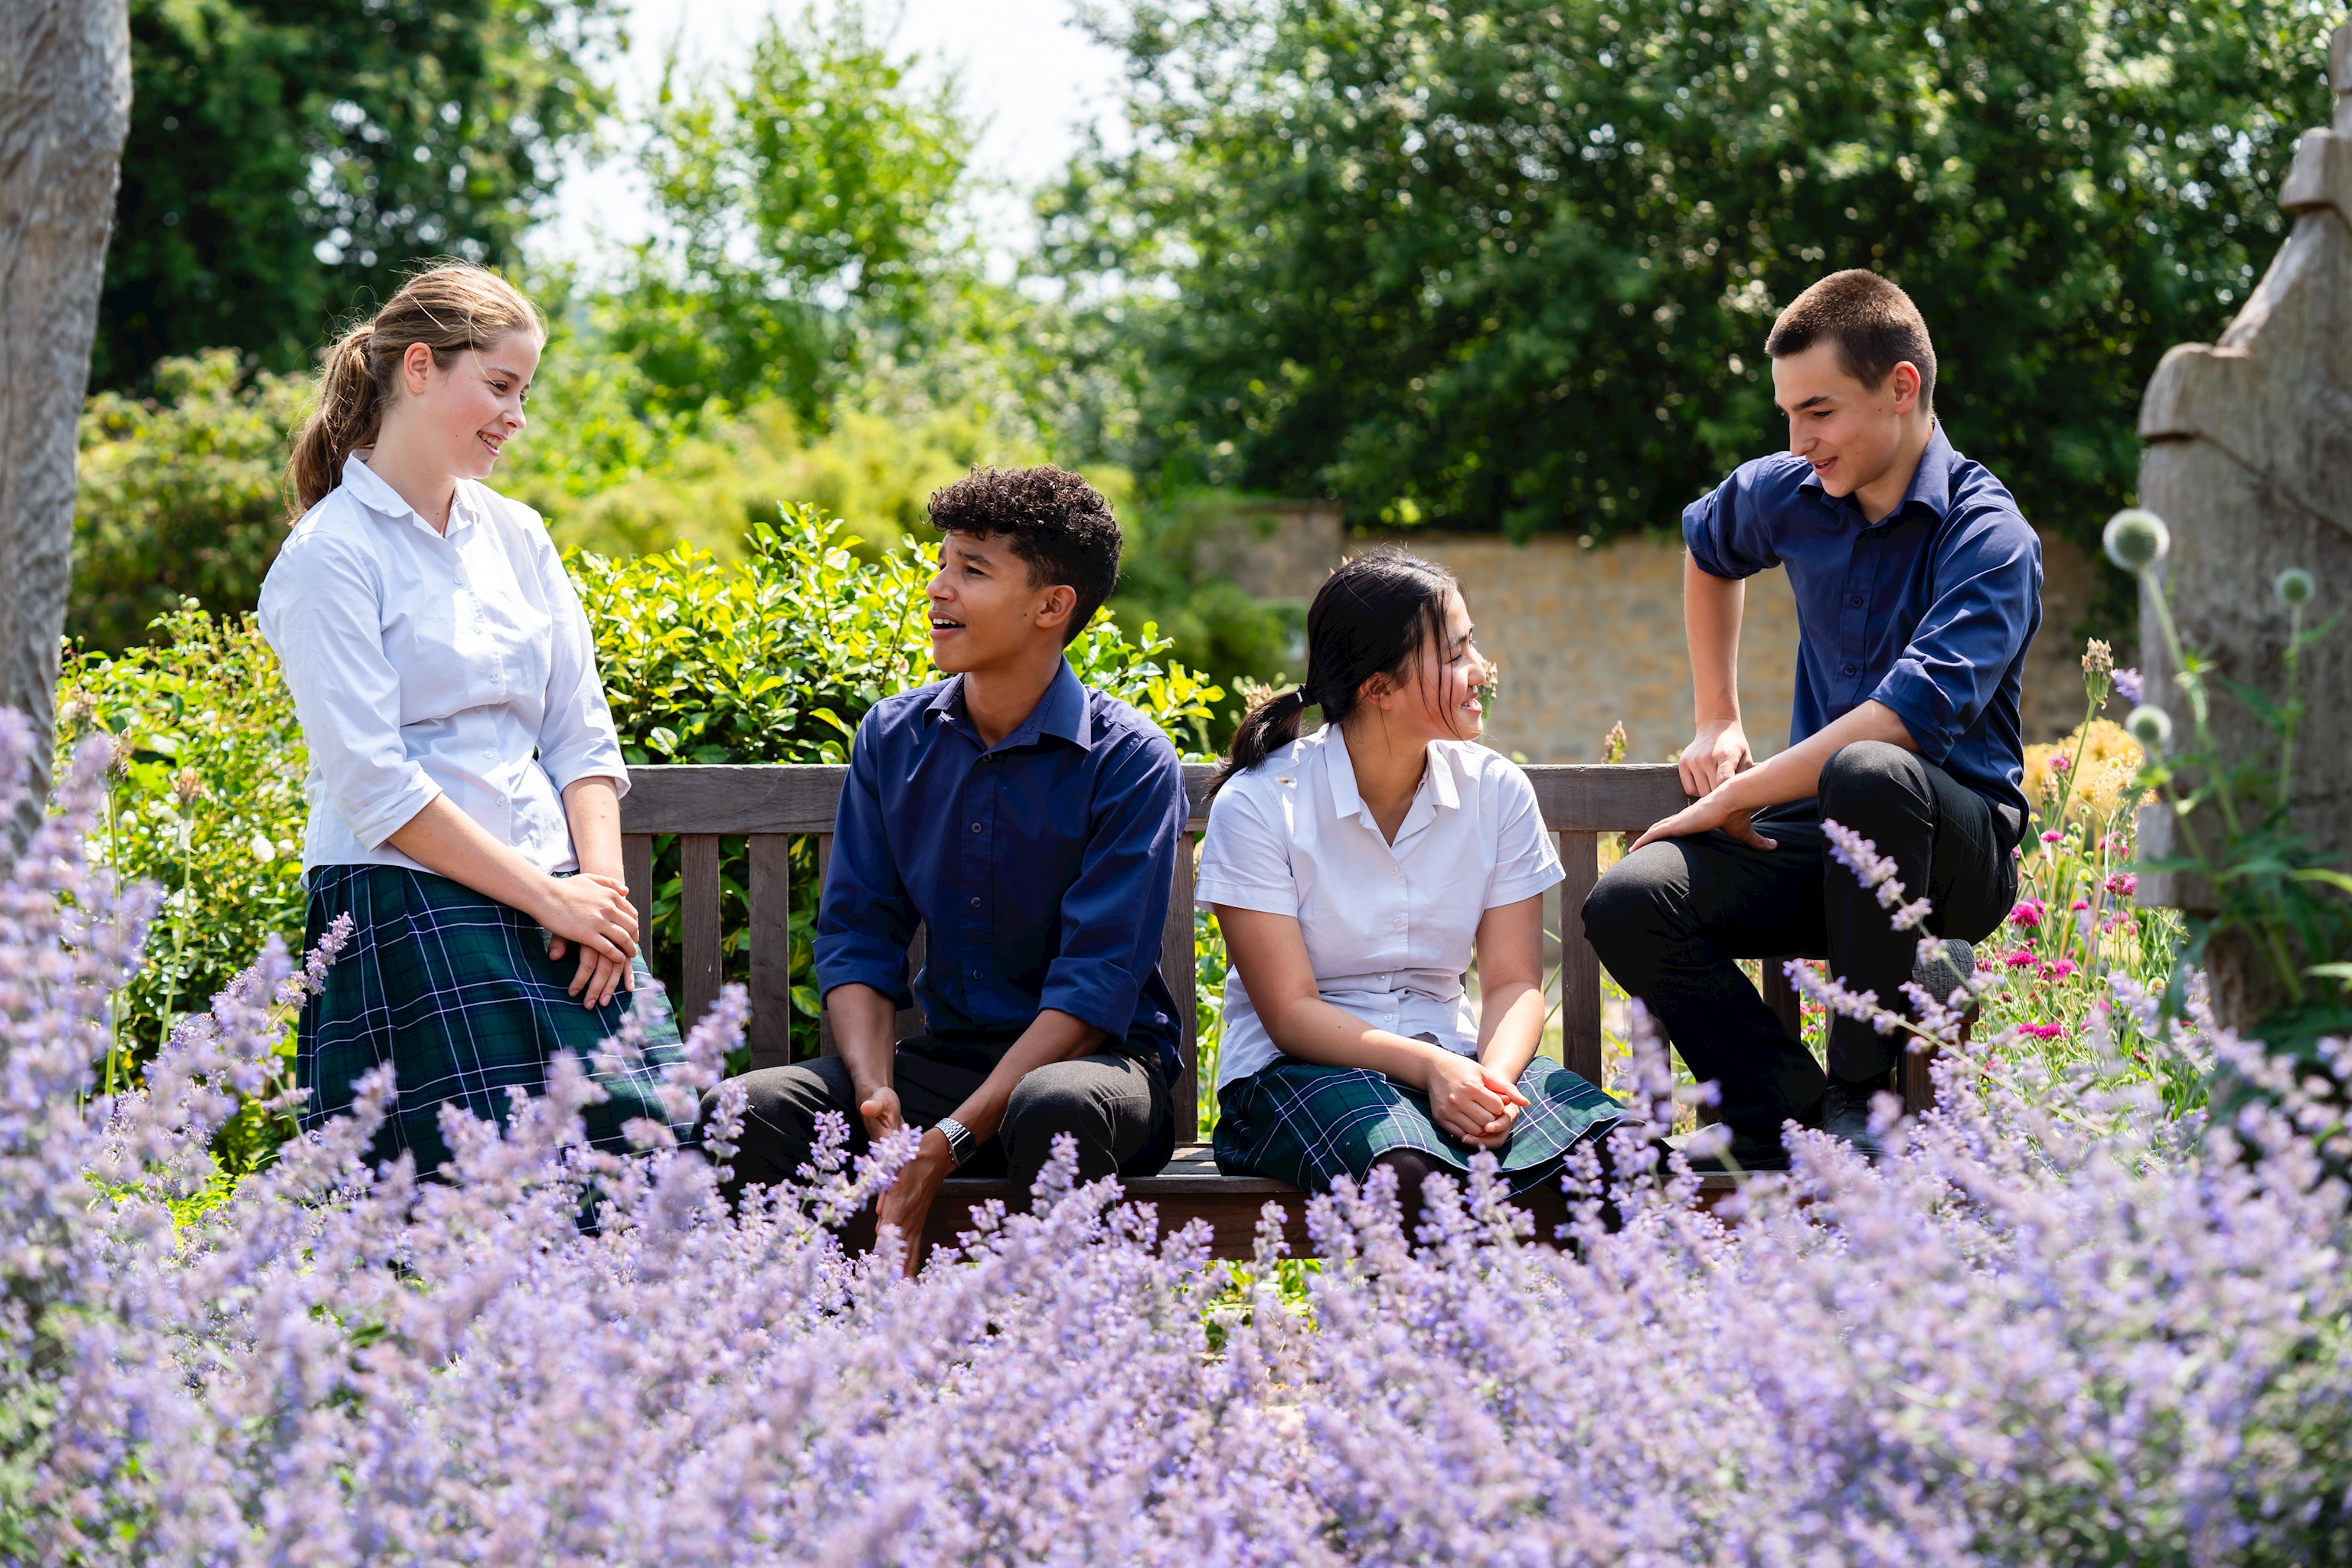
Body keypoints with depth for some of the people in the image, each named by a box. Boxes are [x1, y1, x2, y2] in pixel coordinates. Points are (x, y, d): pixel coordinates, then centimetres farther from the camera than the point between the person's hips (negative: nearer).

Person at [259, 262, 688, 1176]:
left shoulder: (517, 538, 16)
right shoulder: (331, 557, -5)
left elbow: (581, 733, 15)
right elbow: (374, 784, -12)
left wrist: (601, 885, -2)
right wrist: (549, 897, -13)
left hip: (554, 909, 6)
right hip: (407, 911, -6)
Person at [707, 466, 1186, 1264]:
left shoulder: (1130, 763, -10)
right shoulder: (892, 737, 6)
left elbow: (1094, 986, -16)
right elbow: (857, 938, 6)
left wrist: (948, 1142, -25)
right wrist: (877, 1094, -15)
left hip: (1098, 1058, -4)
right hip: (943, 1059, 4)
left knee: (1055, 1108, -40)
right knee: (742, 1114, -21)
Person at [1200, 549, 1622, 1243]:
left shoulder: (1496, 791, 5)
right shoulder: (1257, 805, -8)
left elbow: (1514, 981, 2)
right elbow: (1290, 1011, -11)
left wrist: (1492, 1077, -21)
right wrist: (1428, 1067, -26)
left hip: (1453, 1060, 4)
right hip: (1300, 1068, -4)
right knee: (1407, 1174, -40)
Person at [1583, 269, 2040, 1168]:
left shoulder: (1990, 538, -14)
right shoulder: (1789, 495, 6)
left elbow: (1909, 714, -27)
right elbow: (1706, 548, 32)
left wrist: (1733, 798, -22)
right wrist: (1718, 721, 23)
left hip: (1957, 846, -5)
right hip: (1820, 827, 5)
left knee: (1869, 773, -41)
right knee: (1626, 906, -22)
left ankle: (1860, 1099, -27)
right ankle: (1794, 1121, -20)